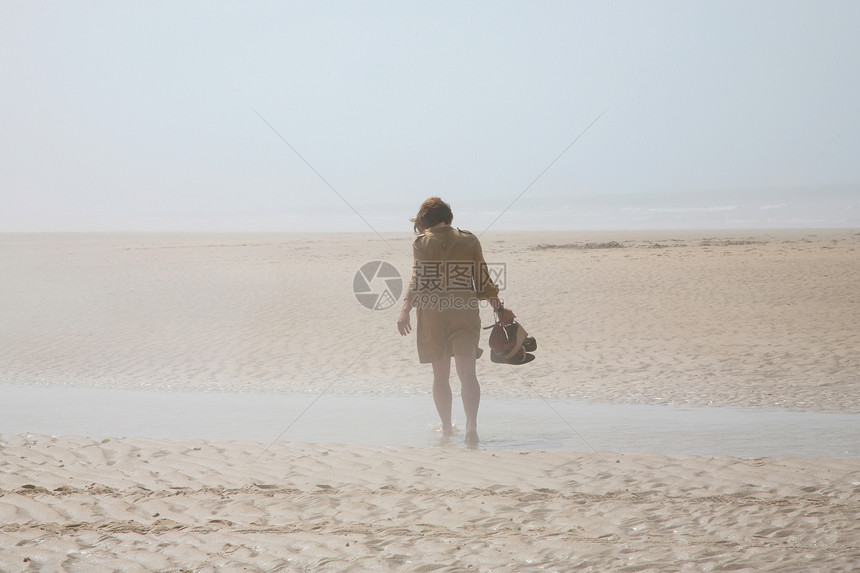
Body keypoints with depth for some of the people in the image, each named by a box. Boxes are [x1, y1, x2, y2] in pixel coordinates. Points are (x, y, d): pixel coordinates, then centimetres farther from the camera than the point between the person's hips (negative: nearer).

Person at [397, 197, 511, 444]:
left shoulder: (422, 242, -1)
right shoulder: (469, 240, 5)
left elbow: (418, 279, -12)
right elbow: (483, 281, 7)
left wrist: (405, 310, -16)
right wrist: (498, 307, 18)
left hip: (432, 314, -1)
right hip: (465, 312, 1)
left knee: (440, 375, 13)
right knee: (467, 372, -4)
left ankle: (446, 427, 21)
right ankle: (471, 424, -22)